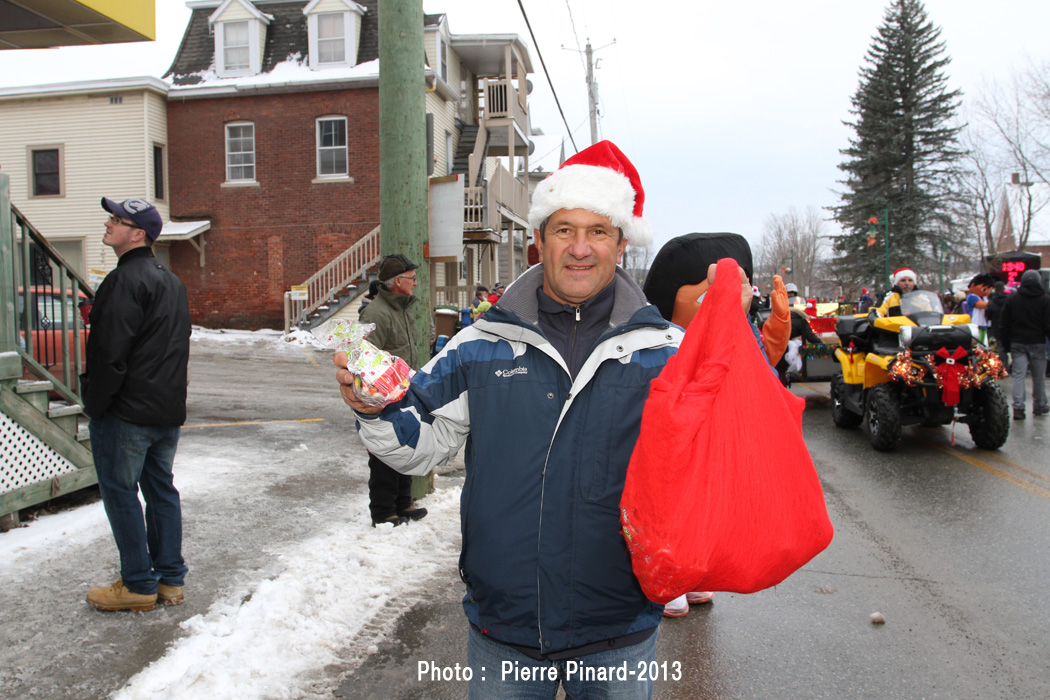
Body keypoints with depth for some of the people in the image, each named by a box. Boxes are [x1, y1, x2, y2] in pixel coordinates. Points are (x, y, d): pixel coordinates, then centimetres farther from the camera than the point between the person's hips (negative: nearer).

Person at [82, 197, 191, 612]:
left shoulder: (125, 280, -16)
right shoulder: (172, 282, 15)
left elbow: (109, 354, -20)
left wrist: (94, 405, -10)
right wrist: (168, 399, 20)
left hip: (126, 412, -9)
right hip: (169, 409, 9)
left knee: (120, 493, 3)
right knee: (161, 489, 14)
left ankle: (139, 585, 10)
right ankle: (170, 579, 20)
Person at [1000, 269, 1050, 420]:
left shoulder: (1012, 299, 4)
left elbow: (1005, 325, 6)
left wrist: (1007, 346, 11)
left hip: (1017, 343, 2)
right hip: (1037, 343, -2)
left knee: (1018, 374, -1)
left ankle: (1018, 408, -11)